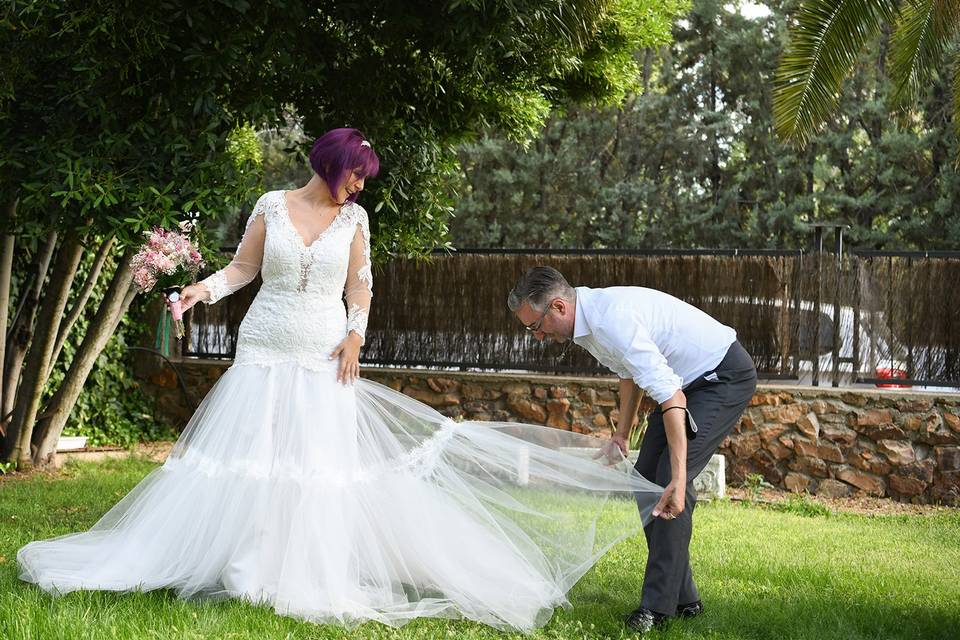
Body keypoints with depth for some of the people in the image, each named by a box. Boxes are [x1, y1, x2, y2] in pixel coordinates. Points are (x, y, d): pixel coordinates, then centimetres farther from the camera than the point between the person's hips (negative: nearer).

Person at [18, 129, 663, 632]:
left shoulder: (353, 217, 4)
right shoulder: (272, 206, 1)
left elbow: (360, 284, 7)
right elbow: (243, 267, 5)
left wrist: (355, 335, -7)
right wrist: (205, 288, -11)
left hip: (324, 360, 0)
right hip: (265, 354, 0)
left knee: (324, 464, -3)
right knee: (247, 460, -1)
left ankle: (313, 578, 5)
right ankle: (243, 572, 8)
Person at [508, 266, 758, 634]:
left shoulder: (613, 321, -32)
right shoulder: (590, 320, -1)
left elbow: (670, 397, -37)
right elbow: (630, 371, 19)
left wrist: (678, 479, -40)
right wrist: (622, 435, 16)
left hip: (726, 377, -10)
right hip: (689, 379, 10)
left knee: (668, 479, -19)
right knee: (647, 477, 7)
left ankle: (659, 605, -15)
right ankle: (682, 597, 12)